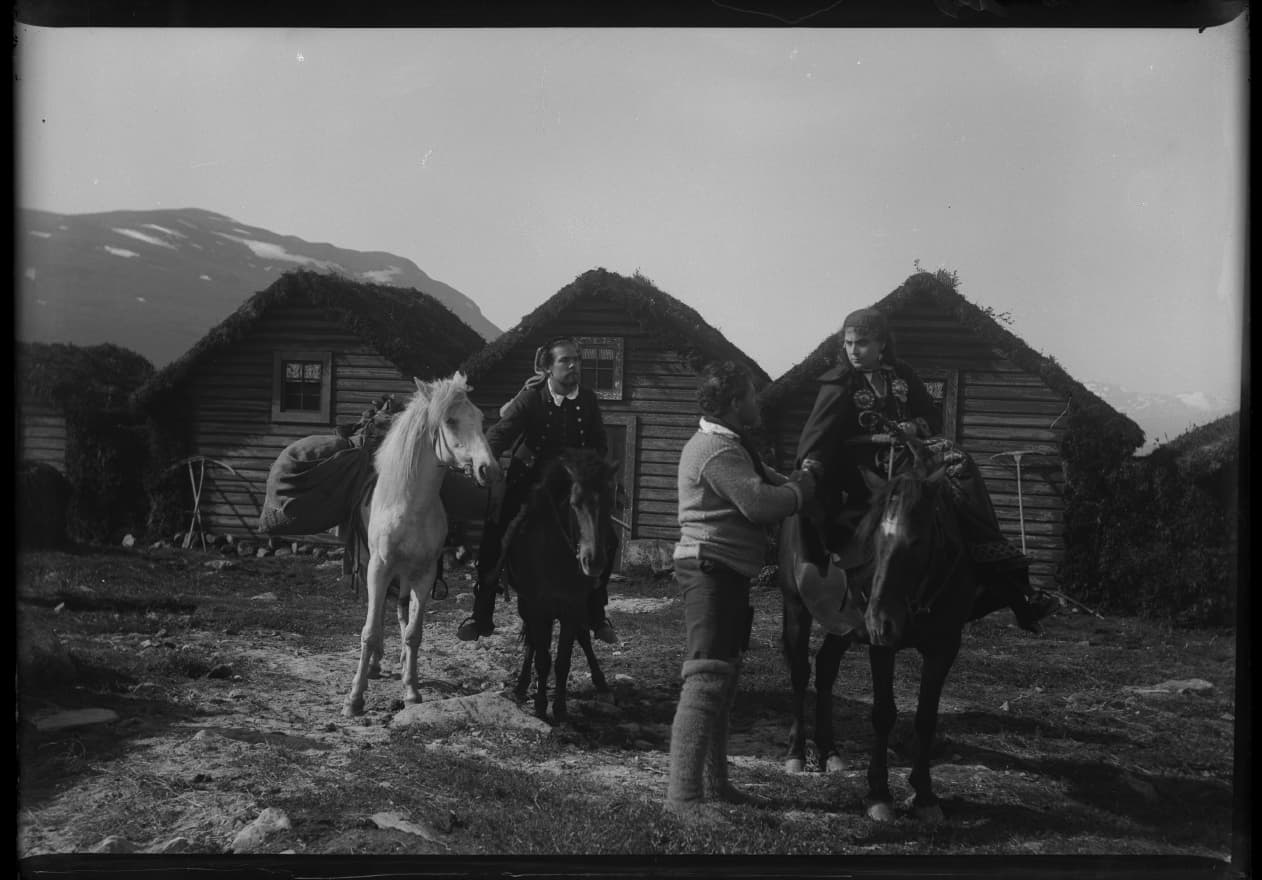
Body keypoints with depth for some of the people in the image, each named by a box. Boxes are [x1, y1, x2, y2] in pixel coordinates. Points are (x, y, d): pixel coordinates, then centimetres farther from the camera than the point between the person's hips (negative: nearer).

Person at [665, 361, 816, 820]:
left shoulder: (731, 445, 17)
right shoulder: (718, 450, -18)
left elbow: (765, 480, 17)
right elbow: (759, 503, -25)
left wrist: (794, 480, 0)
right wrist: (805, 485, -11)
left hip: (724, 573, 12)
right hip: (712, 571, -12)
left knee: (722, 678, 17)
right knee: (707, 678, -13)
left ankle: (714, 782, 27)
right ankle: (684, 796, -12)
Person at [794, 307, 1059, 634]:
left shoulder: (901, 373, 14)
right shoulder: (839, 384, -1)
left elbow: (933, 419, 18)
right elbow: (819, 429, -16)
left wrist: (915, 427, -6)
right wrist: (811, 462, -36)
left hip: (913, 446, 5)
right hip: (866, 466, -5)